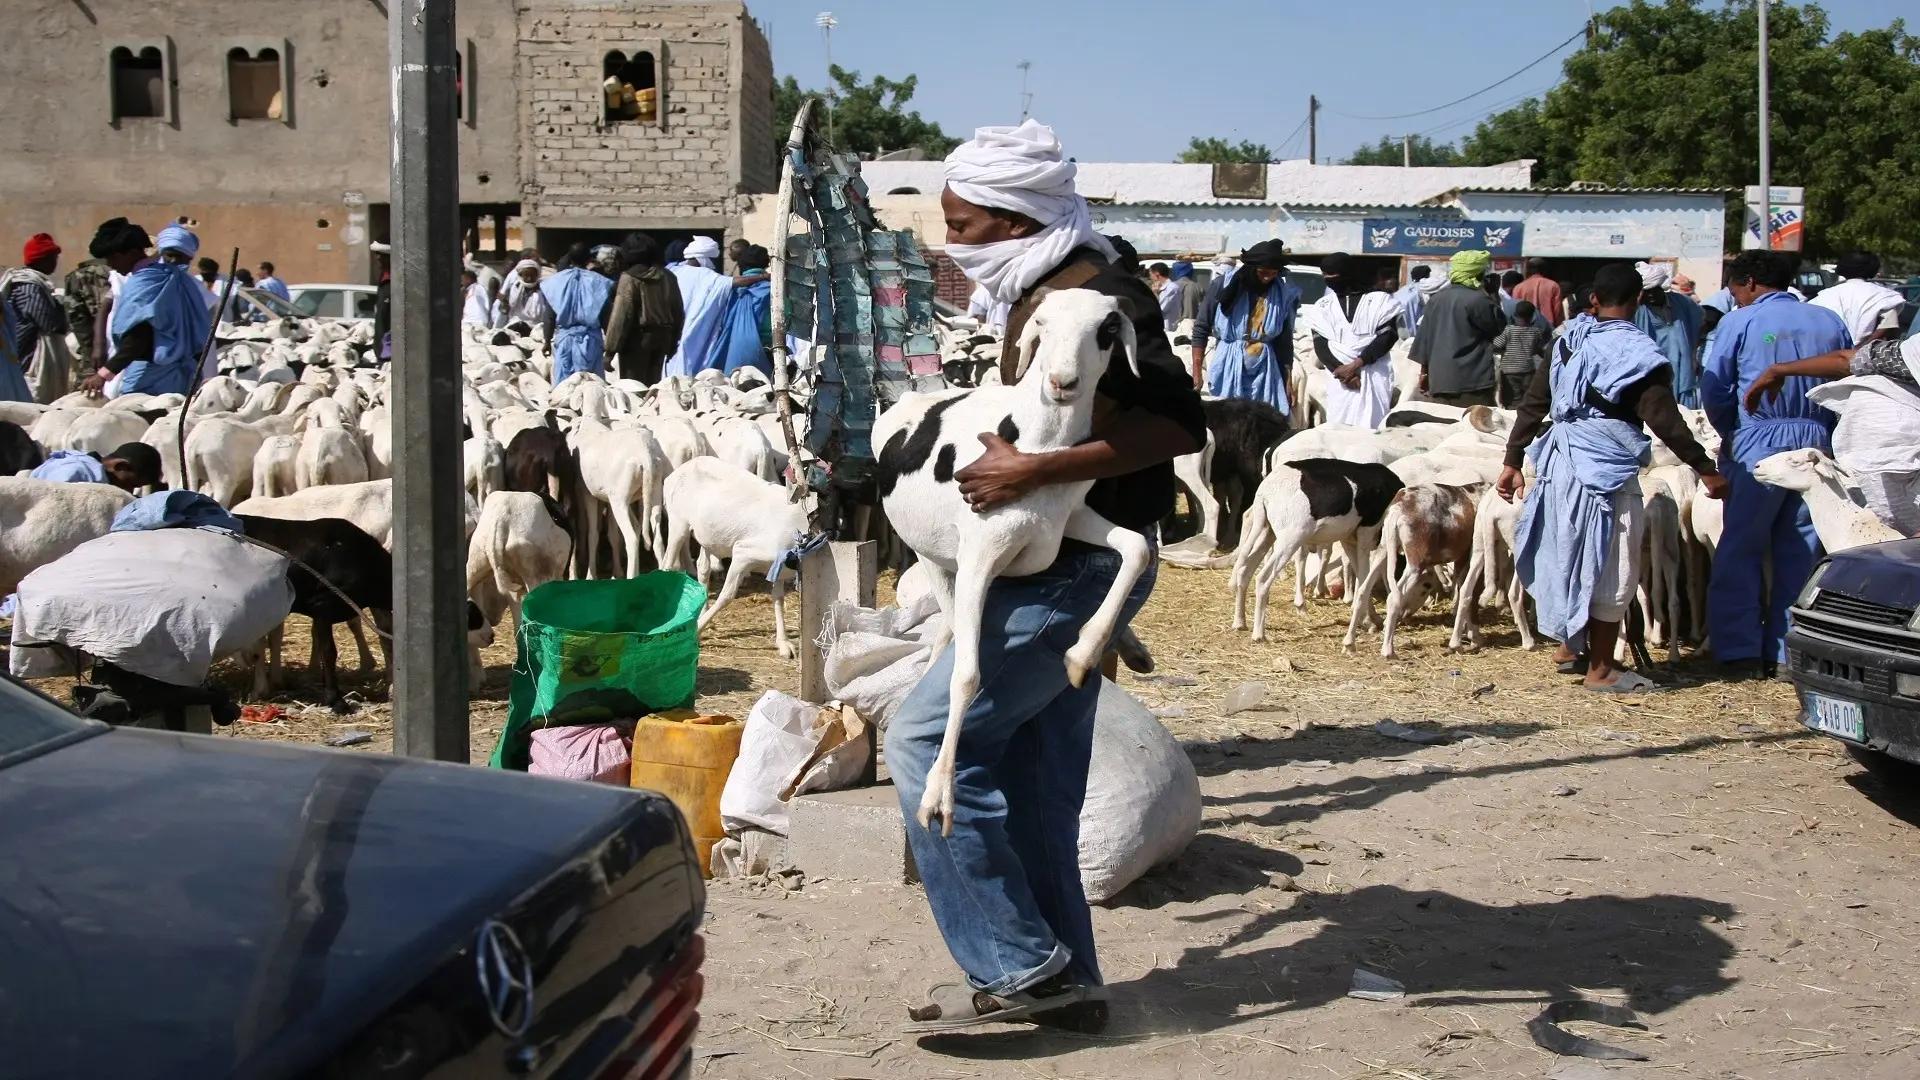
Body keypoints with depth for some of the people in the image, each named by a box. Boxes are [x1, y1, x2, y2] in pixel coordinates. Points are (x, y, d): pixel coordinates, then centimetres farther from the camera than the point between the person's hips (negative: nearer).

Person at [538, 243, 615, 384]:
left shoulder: (555, 283, 1)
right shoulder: (598, 282, -2)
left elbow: (550, 318, 3)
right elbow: (605, 318, -1)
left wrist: (547, 341, 12)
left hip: (565, 339, 1)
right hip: (591, 341, -1)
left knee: (563, 383, 5)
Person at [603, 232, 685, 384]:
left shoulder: (629, 278, -12)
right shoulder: (668, 277, 6)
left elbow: (621, 316, -15)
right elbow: (679, 313, 11)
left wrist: (611, 348, -13)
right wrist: (672, 343, 18)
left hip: (638, 339, -6)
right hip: (662, 338, 6)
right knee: (653, 384, 12)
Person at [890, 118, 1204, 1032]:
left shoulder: (1097, 295, -16)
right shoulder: (1042, 292, 13)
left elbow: (1178, 424, -27)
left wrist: (1031, 471, -31)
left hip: (1077, 568, -10)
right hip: (1064, 568, 10)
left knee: (928, 737, -11)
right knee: (1033, 773, 12)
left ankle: (1019, 964, -5)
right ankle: (1062, 979, 19)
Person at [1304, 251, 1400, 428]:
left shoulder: (1379, 300, 6)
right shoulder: (1323, 305, 14)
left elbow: (1386, 337, -3)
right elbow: (1320, 344, 6)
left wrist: (1357, 364, -13)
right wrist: (1341, 371, -9)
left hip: (1374, 377, -2)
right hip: (1339, 379, 2)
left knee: (1371, 428, -9)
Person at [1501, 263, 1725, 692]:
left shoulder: (1568, 343, 7)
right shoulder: (1639, 354, -11)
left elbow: (1532, 404, 9)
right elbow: (1665, 422, -16)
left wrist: (1512, 461, 14)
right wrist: (1706, 469, -10)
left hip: (1560, 462, 7)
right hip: (1607, 473, -7)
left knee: (1572, 554, 21)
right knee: (1612, 569, 3)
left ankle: (1569, 647, 34)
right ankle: (1600, 670, 9)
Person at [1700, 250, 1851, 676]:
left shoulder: (1739, 322, -4)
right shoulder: (1830, 322, 7)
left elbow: (1713, 390, -3)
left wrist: (1731, 434, 13)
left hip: (1759, 446, -4)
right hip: (1818, 446, 4)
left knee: (1741, 550, 5)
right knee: (1800, 552, 10)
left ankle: (1742, 651, 3)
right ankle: (1787, 650, 13)